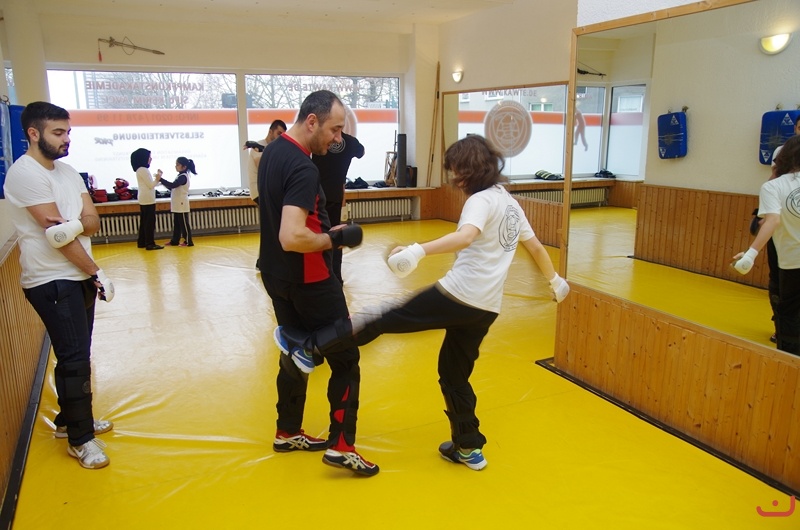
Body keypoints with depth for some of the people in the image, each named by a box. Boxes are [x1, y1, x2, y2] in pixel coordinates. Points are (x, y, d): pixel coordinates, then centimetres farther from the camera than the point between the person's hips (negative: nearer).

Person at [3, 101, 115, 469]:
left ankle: (70, 419, 34)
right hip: (52, 282, -8)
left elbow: (93, 221, 2)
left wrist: (75, 224, -22)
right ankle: (80, 438, 11)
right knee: (74, 358, -3)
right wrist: (98, 273, -13)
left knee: (77, 355, 17)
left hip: (79, 277, 8)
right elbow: (55, 232, -17)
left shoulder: (68, 172, 11)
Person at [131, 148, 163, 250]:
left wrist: (156, 178, 9)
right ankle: (150, 243, -4)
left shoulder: (140, 170, 14)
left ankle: (142, 242, 17)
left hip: (144, 199, 10)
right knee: (150, 222, -6)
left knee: (144, 221, 13)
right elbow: (151, 185, -16)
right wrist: (158, 179, -7)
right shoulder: (143, 170, -16)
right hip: (148, 199, -10)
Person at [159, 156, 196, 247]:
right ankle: (174, 241, 20)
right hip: (177, 205, 9)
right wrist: (163, 183, 5)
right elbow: (172, 188, 16)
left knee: (184, 223, -4)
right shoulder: (180, 176, 14)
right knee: (176, 223, 13)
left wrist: (161, 179, -24)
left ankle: (188, 241, 2)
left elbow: (173, 185, -26)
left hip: (181, 205, -9)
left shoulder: (183, 177, -15)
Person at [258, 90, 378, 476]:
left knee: (295, 353, 21)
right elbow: (293, 238, -33)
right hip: (308, 280, -10)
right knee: (345, 358, 2)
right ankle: (341, 446, 8)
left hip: (278, 275, 10)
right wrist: (334, 239, -17)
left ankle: (288, 433, 34)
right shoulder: (303, 168, -24)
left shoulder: (272, 152, 7)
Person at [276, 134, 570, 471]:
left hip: (457, 295, -8)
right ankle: (469, 449, 28)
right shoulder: (511, 203, 17)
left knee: (386, 319, -1)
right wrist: (555, 280, 40)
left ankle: (313, 346, 3)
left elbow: (466, 236, -31)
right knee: (455, 374, 19)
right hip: (485, 309, 9)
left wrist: (419, 251, -42)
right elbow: (535, 246, 27)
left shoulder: (481, 200, -9)